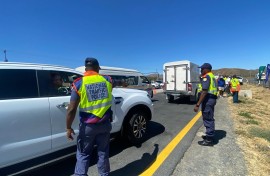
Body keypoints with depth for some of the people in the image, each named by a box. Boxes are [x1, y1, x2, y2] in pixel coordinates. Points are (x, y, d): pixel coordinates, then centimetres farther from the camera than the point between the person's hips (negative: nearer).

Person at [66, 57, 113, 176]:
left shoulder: (79, 83, -11)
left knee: (83, 154, 18)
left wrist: (68, 128, 0)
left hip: (88, 126, -2)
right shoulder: (107, 80, -3)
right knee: (103, 152, 20)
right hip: (105, 124, 3)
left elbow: (71, 109, -12)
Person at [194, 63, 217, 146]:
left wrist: (197, 104, -26)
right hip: (212, 99, 11)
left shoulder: (206, 77, -15)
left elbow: (204, 92, -24)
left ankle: (209, 140, 9)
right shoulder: (212, 76, 17)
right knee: (210, 118, 19)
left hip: (208, 99, -11)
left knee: (207, 119, -2)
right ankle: (210, 136, 33)